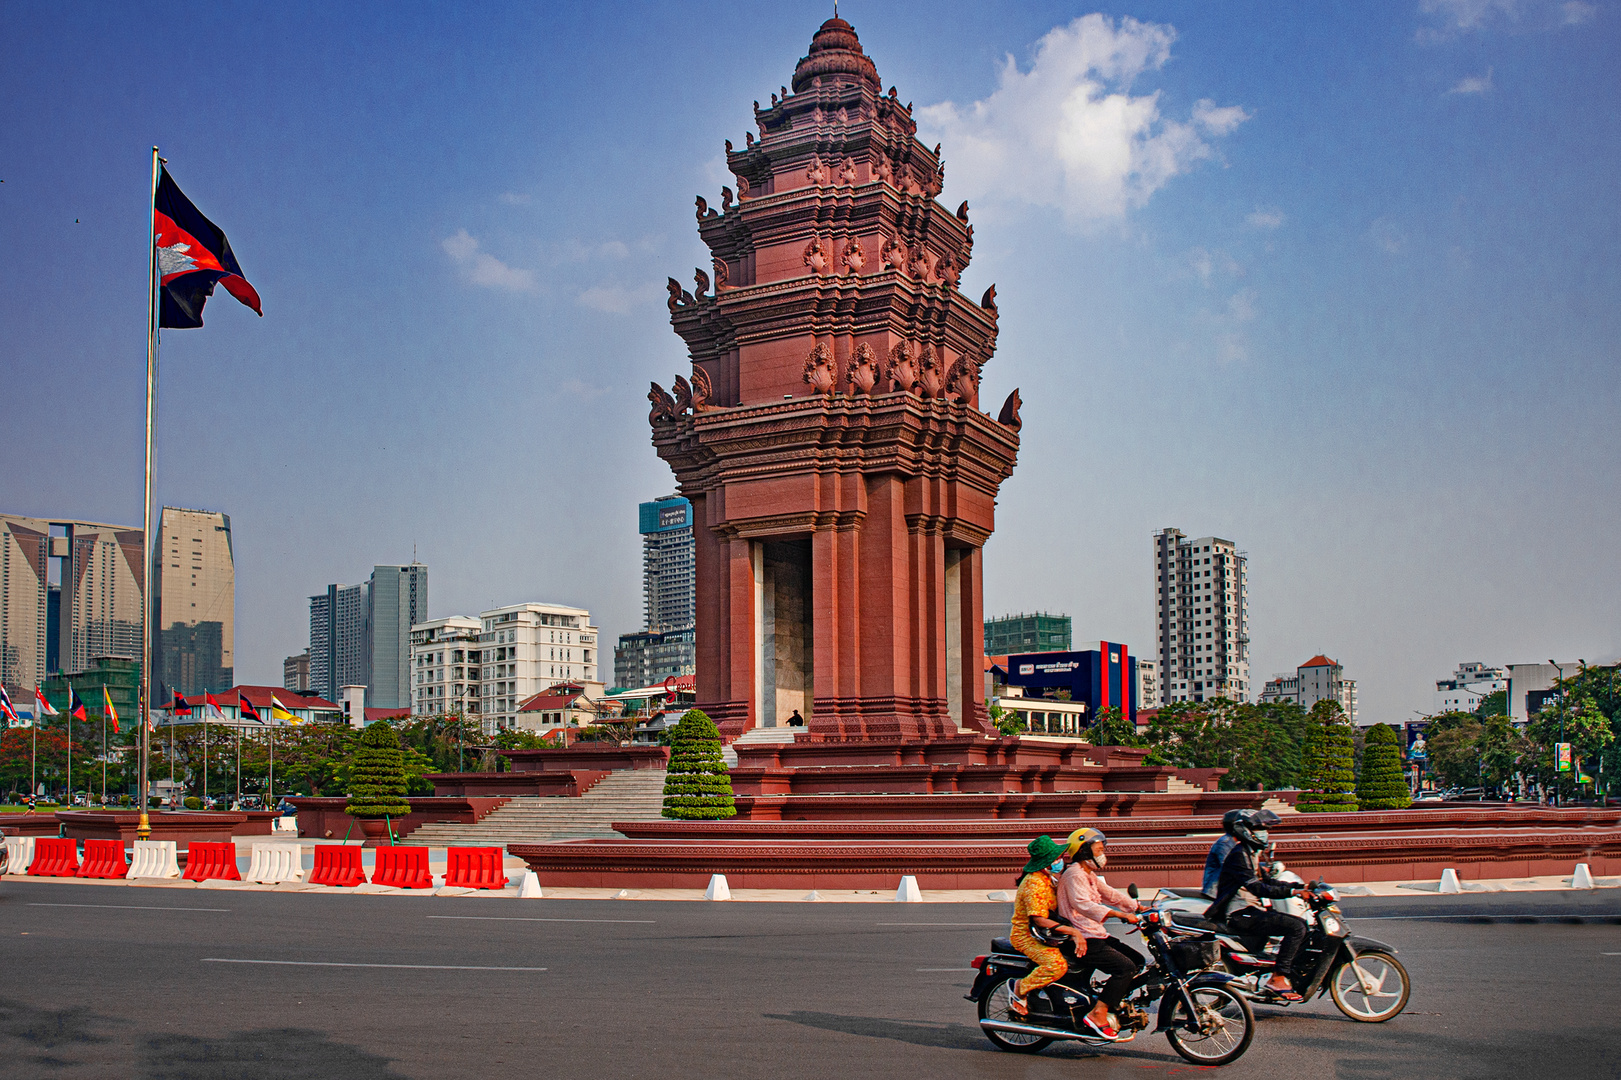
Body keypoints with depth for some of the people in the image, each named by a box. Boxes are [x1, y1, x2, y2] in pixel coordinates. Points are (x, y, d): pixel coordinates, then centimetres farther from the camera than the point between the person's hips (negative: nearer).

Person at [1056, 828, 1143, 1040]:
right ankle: (1098, 1014, -19)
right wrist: (1122, 915, -34)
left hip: (1096, 936, 10)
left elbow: (1110, 894, 23)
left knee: (1137, 960, 7)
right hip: (1083, 940, -10)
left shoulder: (1089, 875, 19)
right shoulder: (1074, 874, -15)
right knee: (1125, 967, -20)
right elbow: (1084, 905, -29)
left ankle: (1111, 1008, 7)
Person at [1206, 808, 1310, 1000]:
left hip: (1250, 910, 10)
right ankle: (1277, 978, -20)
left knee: (1302, 924, 9)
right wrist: (1292, 892, -29)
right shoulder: (1239, 855, -14)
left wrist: (1300, 888, 6)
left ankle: (1294, 972, 8)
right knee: (1296, 927, -20)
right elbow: (1257, 888, -24)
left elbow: (1268, 881, 20)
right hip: (1240, 914, -10)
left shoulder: (1251, 854, 19)